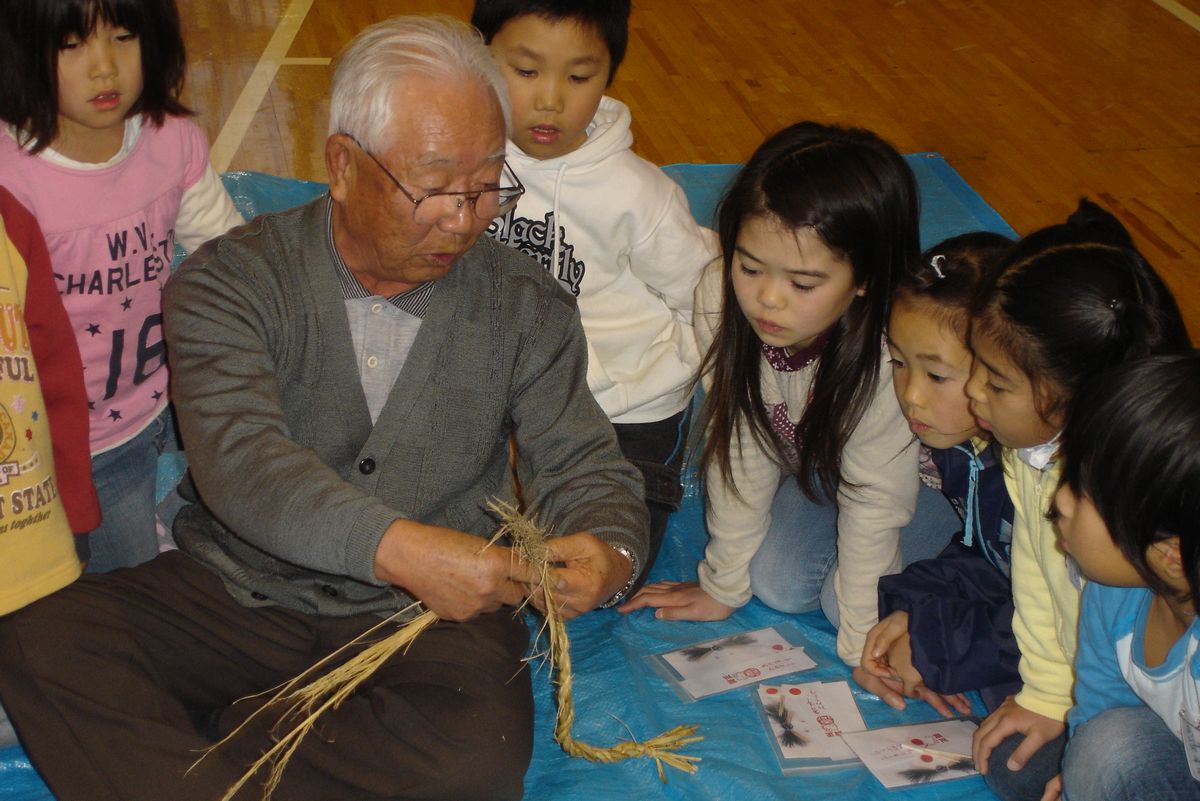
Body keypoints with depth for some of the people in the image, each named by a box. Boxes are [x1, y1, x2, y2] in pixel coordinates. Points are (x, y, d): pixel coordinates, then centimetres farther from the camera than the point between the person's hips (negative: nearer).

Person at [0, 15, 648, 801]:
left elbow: (585, 465, 5)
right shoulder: (231, 280, -5)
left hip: (430, 615, 1)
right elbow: (239, 457, -21)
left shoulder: (526, 306, 3)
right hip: (238, 593, 0)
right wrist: (395, 547, -38)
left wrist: (607, 550, -21)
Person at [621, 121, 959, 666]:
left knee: (842, 595, -16)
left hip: (923, 472, -4)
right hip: (812, 457, 4)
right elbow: (743, 442, -17)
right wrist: (725, 584, -8)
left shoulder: (889, 358, -42)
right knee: (778, 584, -9)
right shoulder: (720, 297, -30)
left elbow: (874, 506, -29)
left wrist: (863, 640, -18)